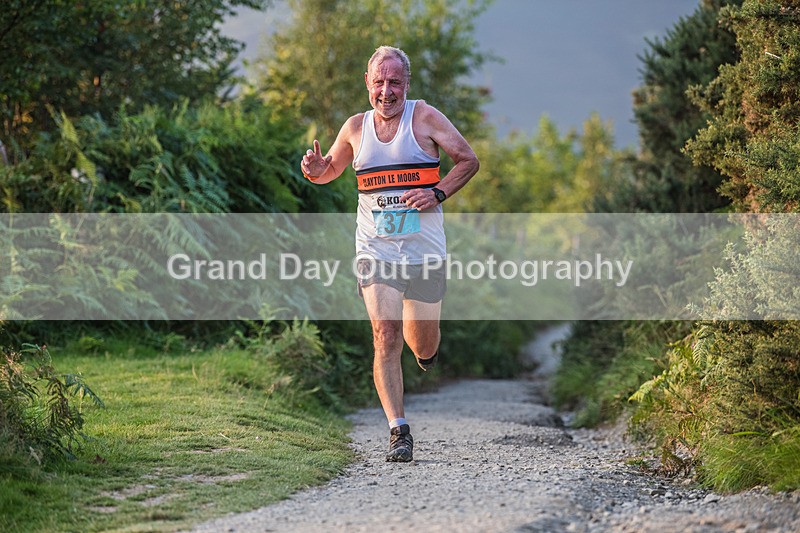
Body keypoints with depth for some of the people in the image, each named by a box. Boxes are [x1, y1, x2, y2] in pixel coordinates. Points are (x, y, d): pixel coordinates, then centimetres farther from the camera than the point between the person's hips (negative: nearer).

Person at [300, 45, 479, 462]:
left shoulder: (424, 117, -2)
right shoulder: (356, 127, 5)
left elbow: (468, 160, 2)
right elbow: (332, 169, 20)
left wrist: (437, 193, -13)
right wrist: (316, 169, -4)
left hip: (424, 251, -1)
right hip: (375, 251, 1)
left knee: (423, 344, 11)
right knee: (386, 338, -13)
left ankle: (425, 348, 50)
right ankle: (398, 431, -10)